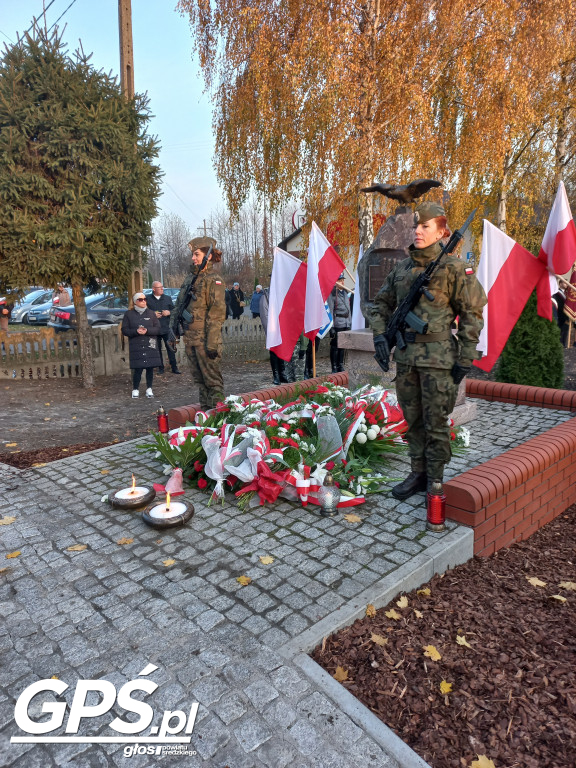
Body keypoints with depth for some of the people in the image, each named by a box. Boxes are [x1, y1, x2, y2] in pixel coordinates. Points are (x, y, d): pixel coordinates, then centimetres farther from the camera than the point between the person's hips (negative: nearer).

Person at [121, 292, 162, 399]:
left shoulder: (151, 313, 8)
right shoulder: (128, 314, 5)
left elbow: (158, 329, 4)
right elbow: (124, 330, 3)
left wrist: (147, 330, -14)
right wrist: (136, 331, -14)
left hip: (150, 346, 2)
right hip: (136, 347, -2)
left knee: (150, 368, 3)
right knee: (137, 369, -5)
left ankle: (149, 389, 17)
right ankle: (135, 390, 13)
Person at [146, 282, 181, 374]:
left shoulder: (167, 298, 11)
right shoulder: (148, 299, 3)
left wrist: (169, 312, -9)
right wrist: (153, 314, -12)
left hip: (166, 328, 1)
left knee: (171, 349, 0)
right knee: (157, 349, 7)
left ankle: (174, 367, 7)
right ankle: (160, 368, 18)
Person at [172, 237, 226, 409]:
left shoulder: (213, 279, -9)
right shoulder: (191, 278, 16)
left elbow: (217, 313, -15)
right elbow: (179, 306, 22)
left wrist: (212, 343, -20)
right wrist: (174, 330, 16)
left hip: (205, 339, -8)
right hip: (190, 338, 8)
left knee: (213, 379, -2)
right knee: (199, 379, 14)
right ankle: (205, 412, 24)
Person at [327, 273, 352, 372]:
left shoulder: (345, 292, 16)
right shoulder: (332, 294, -7)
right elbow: (330, 311, -11)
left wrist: (350, 323, 17)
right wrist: (331, 327, -15)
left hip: (346, 324, 7)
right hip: (337, 324, -7)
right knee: (335, 346, -3)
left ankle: (340, 366, 21)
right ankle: (334, 369, 4)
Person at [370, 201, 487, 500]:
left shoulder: (453, 268, -6)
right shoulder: (402, 267, 11)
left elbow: (472, 313, -6)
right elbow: (381, 303, 18)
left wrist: (465, 357, -10)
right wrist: (380, 335, 3)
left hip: (438, 357, -5)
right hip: (405, 356, 6)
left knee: (436, 422, 3)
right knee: (412, 421, 13)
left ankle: (435, 482, 17)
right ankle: (418, 475, 27)